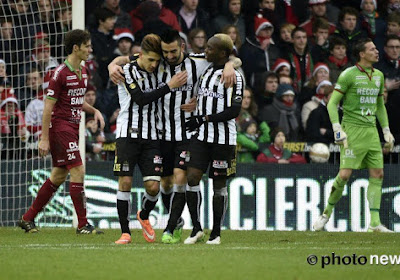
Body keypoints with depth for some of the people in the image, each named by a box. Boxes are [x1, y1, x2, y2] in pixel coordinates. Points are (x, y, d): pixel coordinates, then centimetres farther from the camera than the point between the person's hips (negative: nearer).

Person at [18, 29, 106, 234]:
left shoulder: (82, 72, 13)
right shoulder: (61, 73, -14)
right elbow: (48, 107, -14)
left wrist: (94, 111, 7)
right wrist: (44, 138, -16)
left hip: (72, 128, 9)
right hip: (60, 127, -9)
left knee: (59, 176, 11)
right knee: (78, 172, -12)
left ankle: (28, 219, 20)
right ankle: (82, 225, -8)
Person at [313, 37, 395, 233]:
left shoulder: (378, 76, 13)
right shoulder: (349, 74, -8)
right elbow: (332, 103, -7)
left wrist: (386, 131, 18)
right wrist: (337, 129, -16)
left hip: (371, 131, 7)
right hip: (352, 129, -7)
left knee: (377, 174, -1)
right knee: (345, 174, -12)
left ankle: (375, 222, 0)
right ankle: (327, 213, 7)